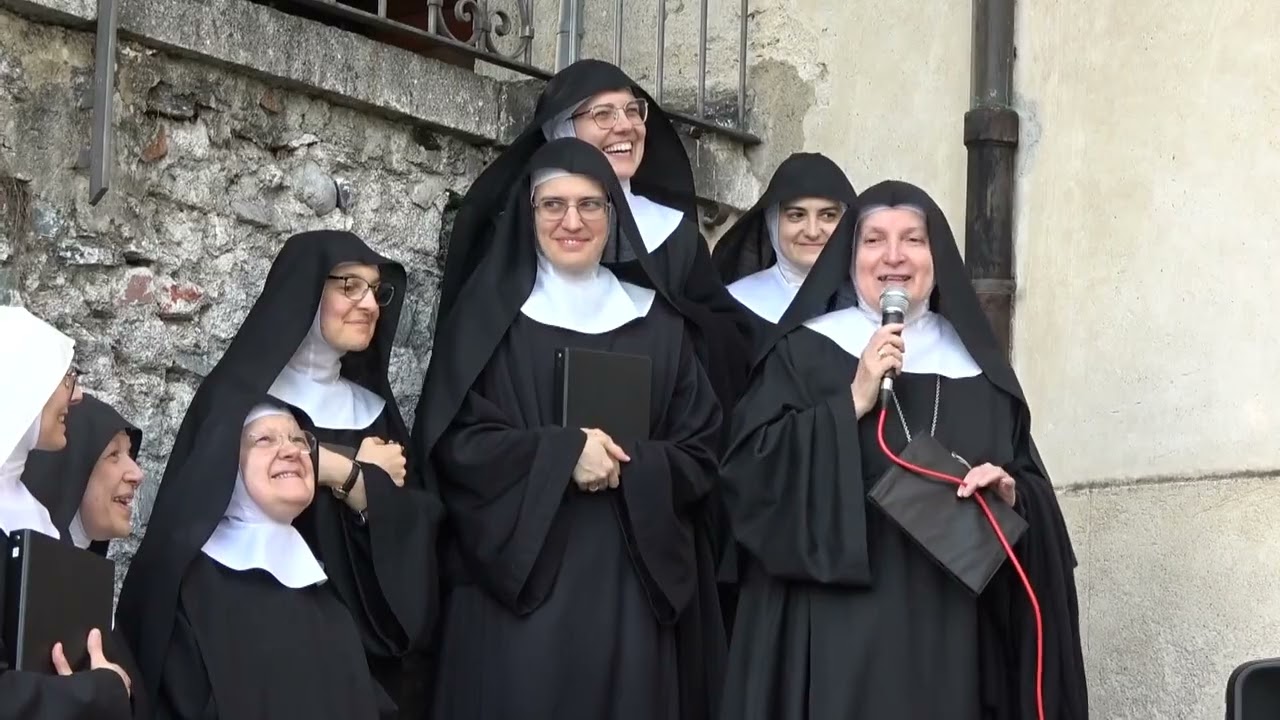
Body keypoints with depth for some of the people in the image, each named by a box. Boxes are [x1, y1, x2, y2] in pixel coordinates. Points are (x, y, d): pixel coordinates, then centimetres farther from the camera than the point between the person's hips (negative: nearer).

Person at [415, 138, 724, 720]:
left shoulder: (657, 322, 11)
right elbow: (452, 439, -4)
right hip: (518, 572, -2)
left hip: (633, 579, 2)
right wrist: (561, 453, -16)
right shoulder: (489, 315, 4)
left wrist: (626, 465, -12)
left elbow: (700, 453, 8)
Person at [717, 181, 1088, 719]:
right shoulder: (805, 352, 2)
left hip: (950, 627, 3)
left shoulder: (977, 363, 12)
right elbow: (749, 470, -9)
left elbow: (1036, 491, 14)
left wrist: (1011, 491, -8)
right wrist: (852, 401, -14)